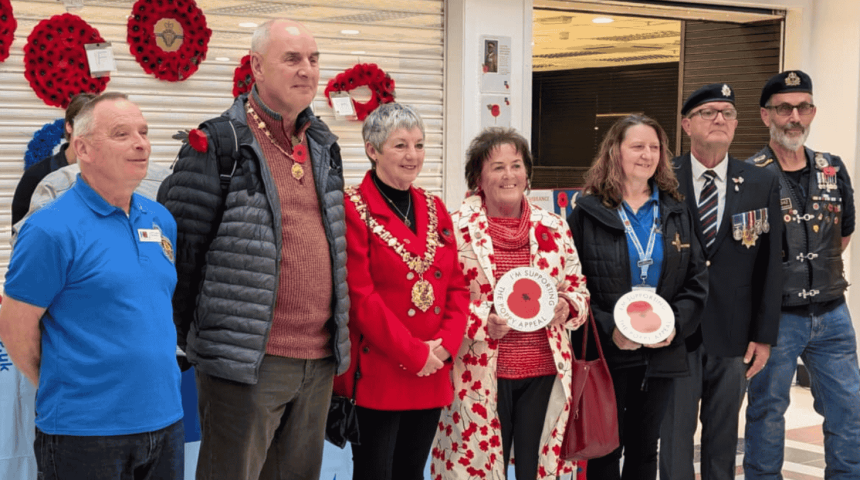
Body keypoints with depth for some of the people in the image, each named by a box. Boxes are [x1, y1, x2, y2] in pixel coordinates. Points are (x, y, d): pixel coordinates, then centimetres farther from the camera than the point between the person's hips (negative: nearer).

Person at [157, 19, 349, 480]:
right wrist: (189, 336, -1)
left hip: (319, 359, 7)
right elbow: (177, 244, -6)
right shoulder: (217, 145, -8)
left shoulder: (323, 146, 13)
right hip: (246, 361, -6)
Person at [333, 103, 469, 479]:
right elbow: (360, 296, -14)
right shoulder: (352, 208, -8)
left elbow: (457, 286, 10)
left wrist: (444, 346, -6)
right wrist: (413, 354, -14)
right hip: (376, 375, -6)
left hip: (432, 375, 6)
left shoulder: (435, 209, 12)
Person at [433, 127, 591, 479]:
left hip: (545, 372, 3)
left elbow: (578, 291, 14)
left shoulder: (554, 228, 7)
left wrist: (566, 307, -7)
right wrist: (482, 320, -19)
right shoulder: (457, 229, -4)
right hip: (482, 377, -3)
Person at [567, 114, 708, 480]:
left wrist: (676, 324, -10)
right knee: (605, 449, 5)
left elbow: (696, 281, 7)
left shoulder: (676, 212, 8)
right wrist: (608, 330, -19)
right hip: (605, 354, -3)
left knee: (644, 449, 12)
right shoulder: (588, 213, -4)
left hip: (661, 352, 3)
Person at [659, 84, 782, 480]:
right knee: (675, 432, 2)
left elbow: (770, 265, 4)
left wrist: (764, 336, 0)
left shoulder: (762, 185, 4)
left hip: (733, 334, 2)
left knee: (724, 436, 11)